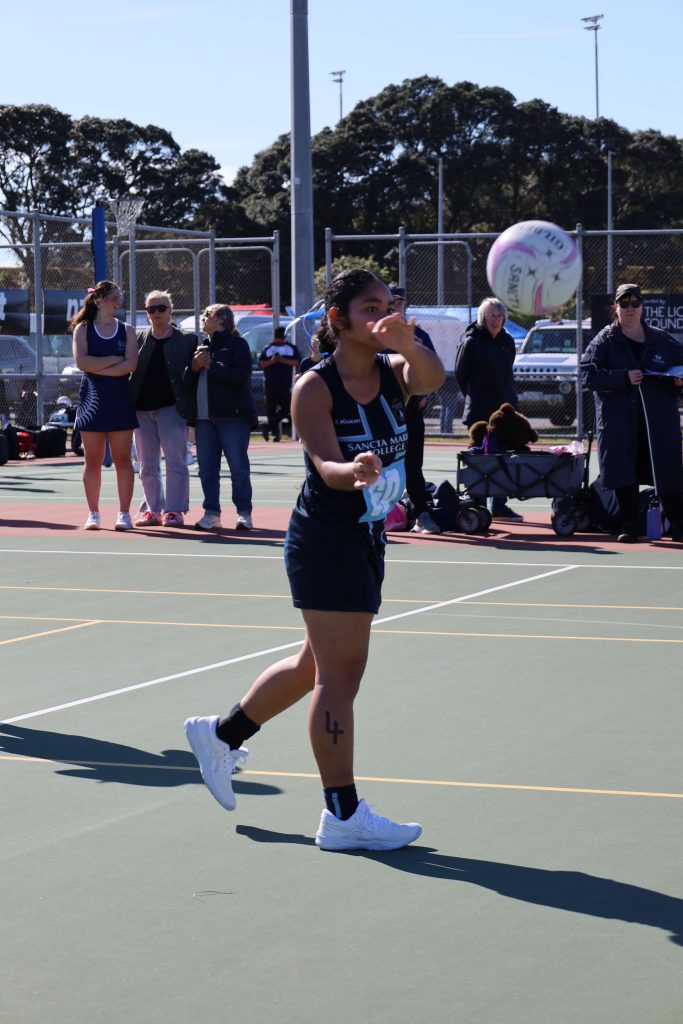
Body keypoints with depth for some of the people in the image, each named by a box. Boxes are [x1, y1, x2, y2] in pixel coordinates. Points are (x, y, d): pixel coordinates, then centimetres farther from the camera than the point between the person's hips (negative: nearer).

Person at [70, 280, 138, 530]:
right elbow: (81, 362, -11)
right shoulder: (83, 329, 4)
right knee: (92, 460, 2)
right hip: (92, 401, -1)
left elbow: (131, 364, -7)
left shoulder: (126, 330, 7)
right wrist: (114, 360, -10)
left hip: (120, 400, 1)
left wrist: (98, 369, -12)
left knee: (122, 459, 0)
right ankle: (93, 513, 8)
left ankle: (124, 513, 3)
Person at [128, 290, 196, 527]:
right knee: (147, 465, 7)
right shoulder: (138, 339, 10)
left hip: (171, 407, -3)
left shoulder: (186, 340, 3)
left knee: (175, 461, -5)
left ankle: (174, 510, 0)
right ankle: (153, 510, 15)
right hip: (142, 409, 3)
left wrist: (190, 407, -9)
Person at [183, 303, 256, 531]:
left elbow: (241, 376, -12)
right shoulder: (200, 347, 21)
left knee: (238, 467, -5)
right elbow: (186, 385, 18)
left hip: (232, 416, -6)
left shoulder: (236, 343, 3)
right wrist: (194, 367, -1)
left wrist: (211, 366, -8)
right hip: (203, 416, 6)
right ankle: (211, 513, 8)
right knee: (206, 468, 3)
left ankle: (244, 513, 0)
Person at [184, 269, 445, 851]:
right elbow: (324, 465, -26)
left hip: (367, 540, 8)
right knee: (341, 672, -8)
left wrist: (408, 344, -45)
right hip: (324, 541, -8)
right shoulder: (314, 388, -15)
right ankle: (343, 815, -1)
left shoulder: (393, 372, 0)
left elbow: (432, 380, -23)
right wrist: (353, 472, -49)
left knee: (319, 666, 20)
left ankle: (221, 736, 39)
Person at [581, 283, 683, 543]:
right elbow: (588, 373, -7)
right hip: (619, 421, -1)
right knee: (624, 476, -1)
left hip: (659, 422, 1)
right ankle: (629, 528, 8)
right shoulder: (605, 341, 4)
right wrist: (624, 378, -17)